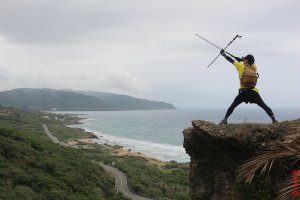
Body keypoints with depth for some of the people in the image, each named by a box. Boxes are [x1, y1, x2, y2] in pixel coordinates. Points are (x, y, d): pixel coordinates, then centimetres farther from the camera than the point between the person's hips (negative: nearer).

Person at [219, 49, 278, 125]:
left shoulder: (241, 66, -4)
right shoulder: (254, 67, 4)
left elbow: (231, 60, 6)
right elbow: (251, 61, 26)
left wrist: (223, 53, 17)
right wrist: (242, 59, 19)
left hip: (243, 92, -2)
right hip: (253, 92, 2)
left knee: (232, 106, 8)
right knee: (264, 106, 3)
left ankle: (225, 119, 2)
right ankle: (274, 119, -2)